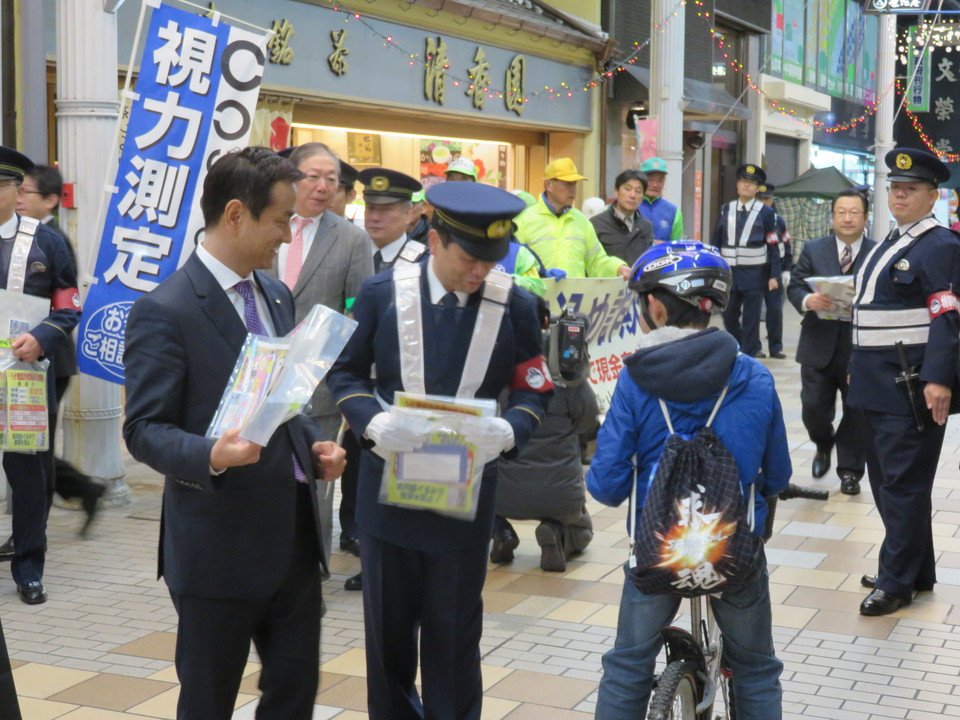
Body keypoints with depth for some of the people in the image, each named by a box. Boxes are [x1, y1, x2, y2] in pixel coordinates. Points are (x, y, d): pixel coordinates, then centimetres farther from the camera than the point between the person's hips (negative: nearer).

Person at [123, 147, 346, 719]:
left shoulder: (276, 295, 11)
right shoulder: (166, 312, -14)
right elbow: (145, 430, -14)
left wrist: (315, 445, 2)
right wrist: (211, 457, -32)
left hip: (295, 532, 7)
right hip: (220, 545, -7)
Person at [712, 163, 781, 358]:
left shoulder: (765, 213, 0)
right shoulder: (725, 210, 8)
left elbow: (773, 247, -2)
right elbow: (715, 243, 10)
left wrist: (774, 276, -8)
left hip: (754, 275, -3)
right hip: (728, 273, 3)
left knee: (751, 319, -1)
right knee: (729, 318, 10)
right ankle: (739, 349, 31)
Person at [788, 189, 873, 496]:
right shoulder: (813, 250, 6)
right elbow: (794, 286, 2)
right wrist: (808, 300, -20)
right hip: (819, 346, 1)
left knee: (856, 412, 6)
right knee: (813, 407, 2)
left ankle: (850, 470, 21)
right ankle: (824, 445, 34)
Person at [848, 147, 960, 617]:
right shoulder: (889, 245, 18)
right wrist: (857, 367, 21)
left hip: (911, 386, -9)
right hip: (877, 384, 9)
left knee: (904, 484, -2)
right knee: (885, 481, 14)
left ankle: (897, 582, 6)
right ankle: (918, 572, 26)